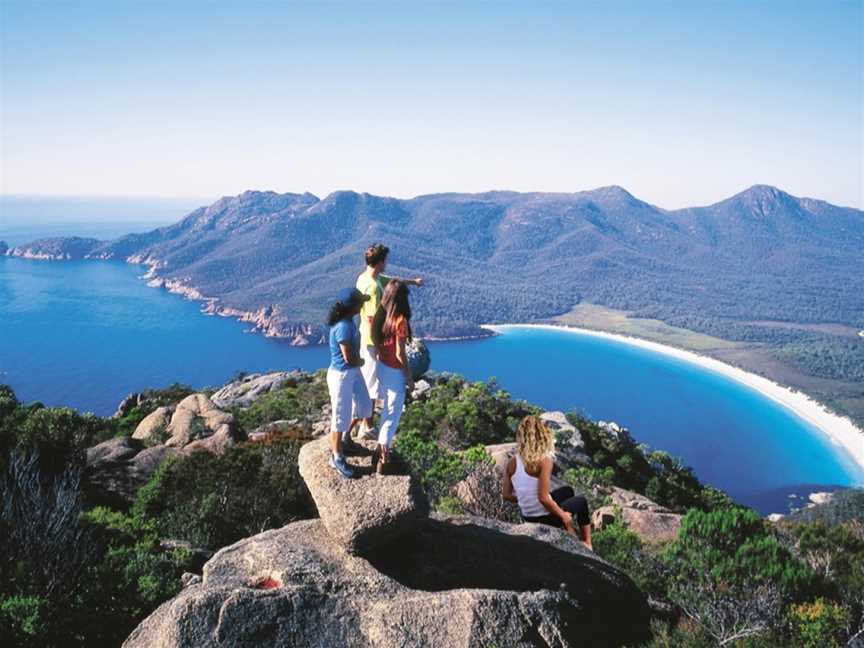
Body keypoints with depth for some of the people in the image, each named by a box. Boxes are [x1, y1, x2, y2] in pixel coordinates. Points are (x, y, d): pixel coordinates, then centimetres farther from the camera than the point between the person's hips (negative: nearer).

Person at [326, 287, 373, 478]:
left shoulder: (348, 320, 1)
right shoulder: (344, 327, -29)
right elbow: (349, 358, -25)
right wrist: (362, 361, -7)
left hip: (353, 372, 10)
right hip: (341, 375, -10)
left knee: (364, 407, 22)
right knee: (341, 418, 5)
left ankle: (344, 437, 44)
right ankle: (336, 458, 21)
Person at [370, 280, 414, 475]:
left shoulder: (380, 316, -2)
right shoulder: (400, 321, -24)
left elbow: (377, 343, 6)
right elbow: (400, 354, -21)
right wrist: (409, 377, -10)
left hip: (381, 368, 7)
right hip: (395, 372, -7)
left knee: (386, 409, 24)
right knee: (393, 414, 5)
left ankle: (382, 447, 37)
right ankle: (382, 459, 10)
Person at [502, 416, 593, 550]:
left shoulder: (512, 462, -6)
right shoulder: (544, 461, -24)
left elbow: (507, 495, -2)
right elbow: (543, 498, -27)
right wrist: (563, 516, -11)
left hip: (528, 517, 6)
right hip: (546, 518, -6)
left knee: (567, 491, 31)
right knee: (581, 501, 25)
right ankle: (586, 544, 38)